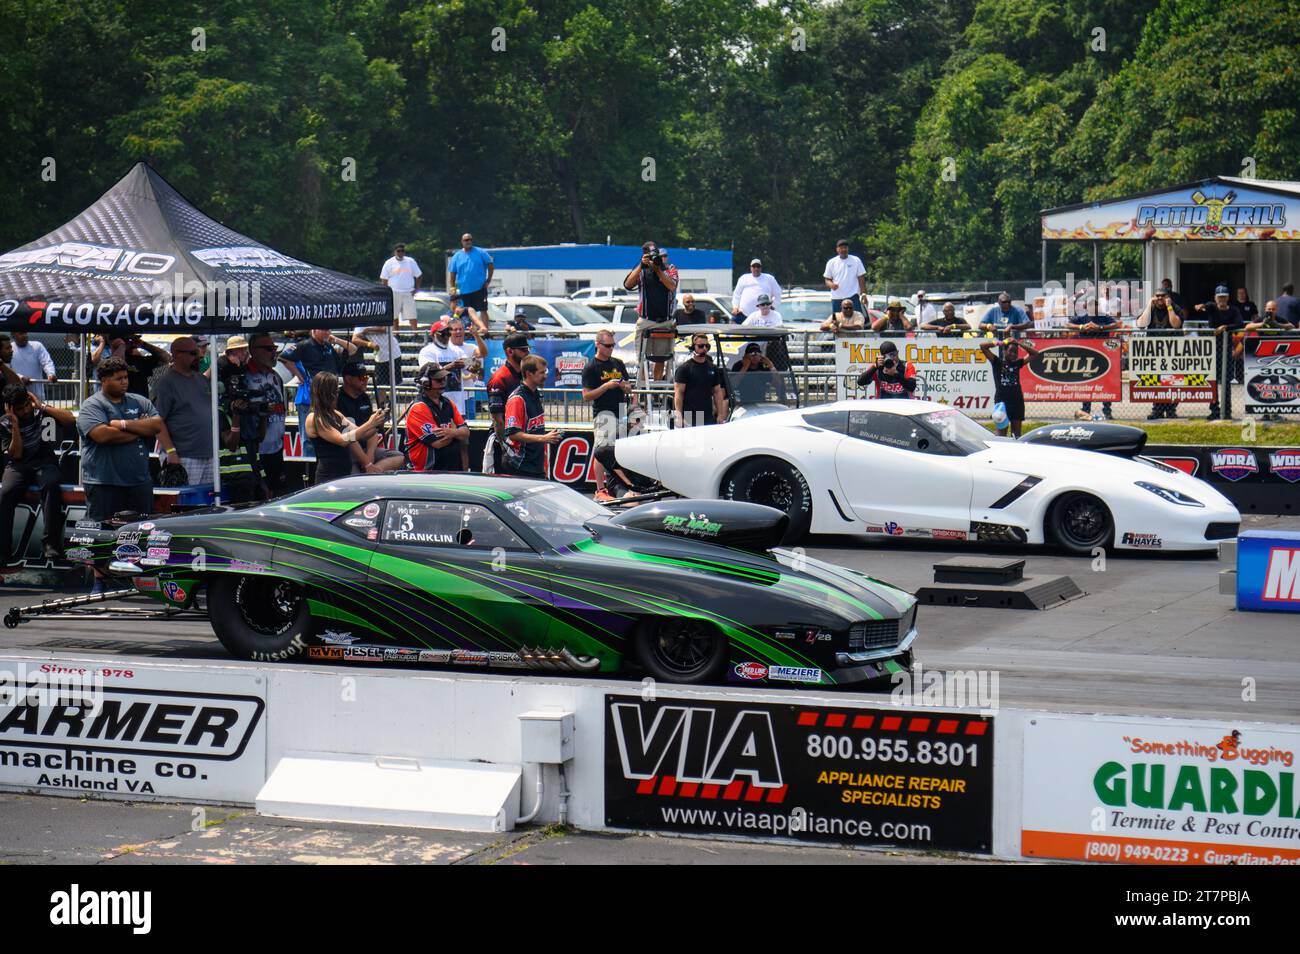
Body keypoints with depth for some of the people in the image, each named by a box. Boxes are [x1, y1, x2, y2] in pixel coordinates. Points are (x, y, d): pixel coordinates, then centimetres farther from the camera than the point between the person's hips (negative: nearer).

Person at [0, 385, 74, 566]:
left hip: (44, 462, -1)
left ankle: (51, 543, -41)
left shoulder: (43, 413, 7)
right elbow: (16, 454, -1)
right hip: (18, 466, 1)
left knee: (51, 484, -37)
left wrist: (42, 406, -7)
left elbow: (71, 420, -7)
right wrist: (15, 423, -8)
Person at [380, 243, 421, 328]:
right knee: (394, 317, 2)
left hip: (408, 293, 1)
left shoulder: (411, 261, 8)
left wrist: (416, 289, 2)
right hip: (394, 293, -1)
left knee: (412, 316, -5)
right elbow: (384, 280, 4)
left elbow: (418, 276, 13)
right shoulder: (389, 263, 3)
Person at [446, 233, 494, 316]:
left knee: (483, 310, -6)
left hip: (479, 288, -2)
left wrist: (488, 280, -2)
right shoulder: (456, 257, 7)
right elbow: (452, 273, 8)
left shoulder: (480, 253, 1)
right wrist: (452, 289, 0)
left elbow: (490, 265, 5)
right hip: (464, 291, 2)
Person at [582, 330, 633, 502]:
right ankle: (600, 491, -10)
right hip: (603, 412, -6)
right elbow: (586, 396, -8)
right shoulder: (591, 368, -4)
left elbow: (629, 389, 21)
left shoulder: (618, 364, 16)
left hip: (621, 411, 7)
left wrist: (625, 387, -3)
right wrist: (606, 386, -19)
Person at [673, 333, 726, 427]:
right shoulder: (684, 368, -1)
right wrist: (679, 416, -13)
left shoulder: (713, 368, 15)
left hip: (709, 418, 5)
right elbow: (678, 393, -5)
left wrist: (720, 415, 9)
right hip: (689, 419, -5)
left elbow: (717, 392, 17)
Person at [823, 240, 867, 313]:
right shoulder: (831, 263, 6)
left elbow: (861, 279, 3)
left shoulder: (856, 261, 2)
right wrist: (831, 284, -15)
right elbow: (827, 280, 9)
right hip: (836, 298, 2)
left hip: (852, 297, -2)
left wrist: (863, 294, -6)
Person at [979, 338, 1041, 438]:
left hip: (1017, 401, 4)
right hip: (1002, 401, -4)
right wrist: (999, 343, 0)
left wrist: (1020, 344, 7)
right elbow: (982, 346, -4)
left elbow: (1036, 354, 15)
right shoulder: (997, 362, 3)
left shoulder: (1017, 363, 12)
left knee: (1016, 434, 7)